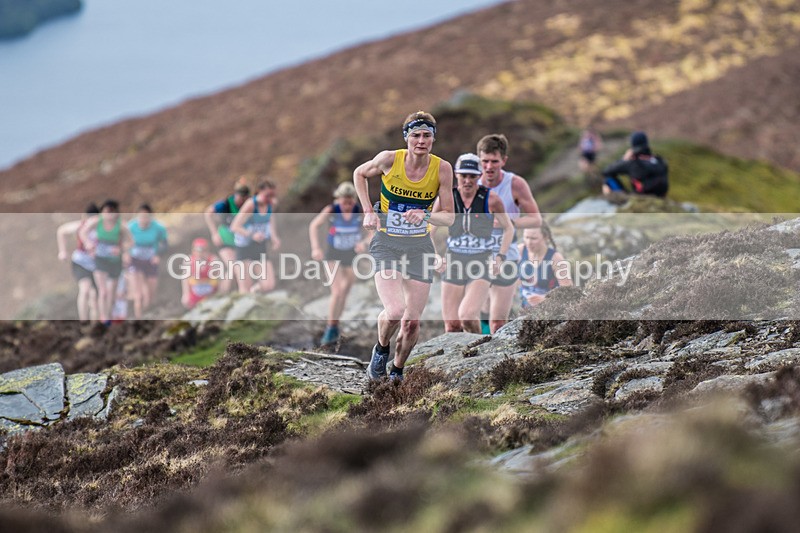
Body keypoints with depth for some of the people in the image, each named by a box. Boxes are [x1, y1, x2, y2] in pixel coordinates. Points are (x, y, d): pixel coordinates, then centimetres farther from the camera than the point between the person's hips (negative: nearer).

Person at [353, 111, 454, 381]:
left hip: (420, 246, 2)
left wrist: (425, 217, -24)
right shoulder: (389, 159, -11)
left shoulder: (442, 168, -8)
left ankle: (396, 371, 26)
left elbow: (449, 216, -3)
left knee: (412, 322, 0)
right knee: (394, 312, -21)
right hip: (387, 244, -2)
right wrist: (368, 212, -1)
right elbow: (359, 174, 10)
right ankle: (381, 349, 12)